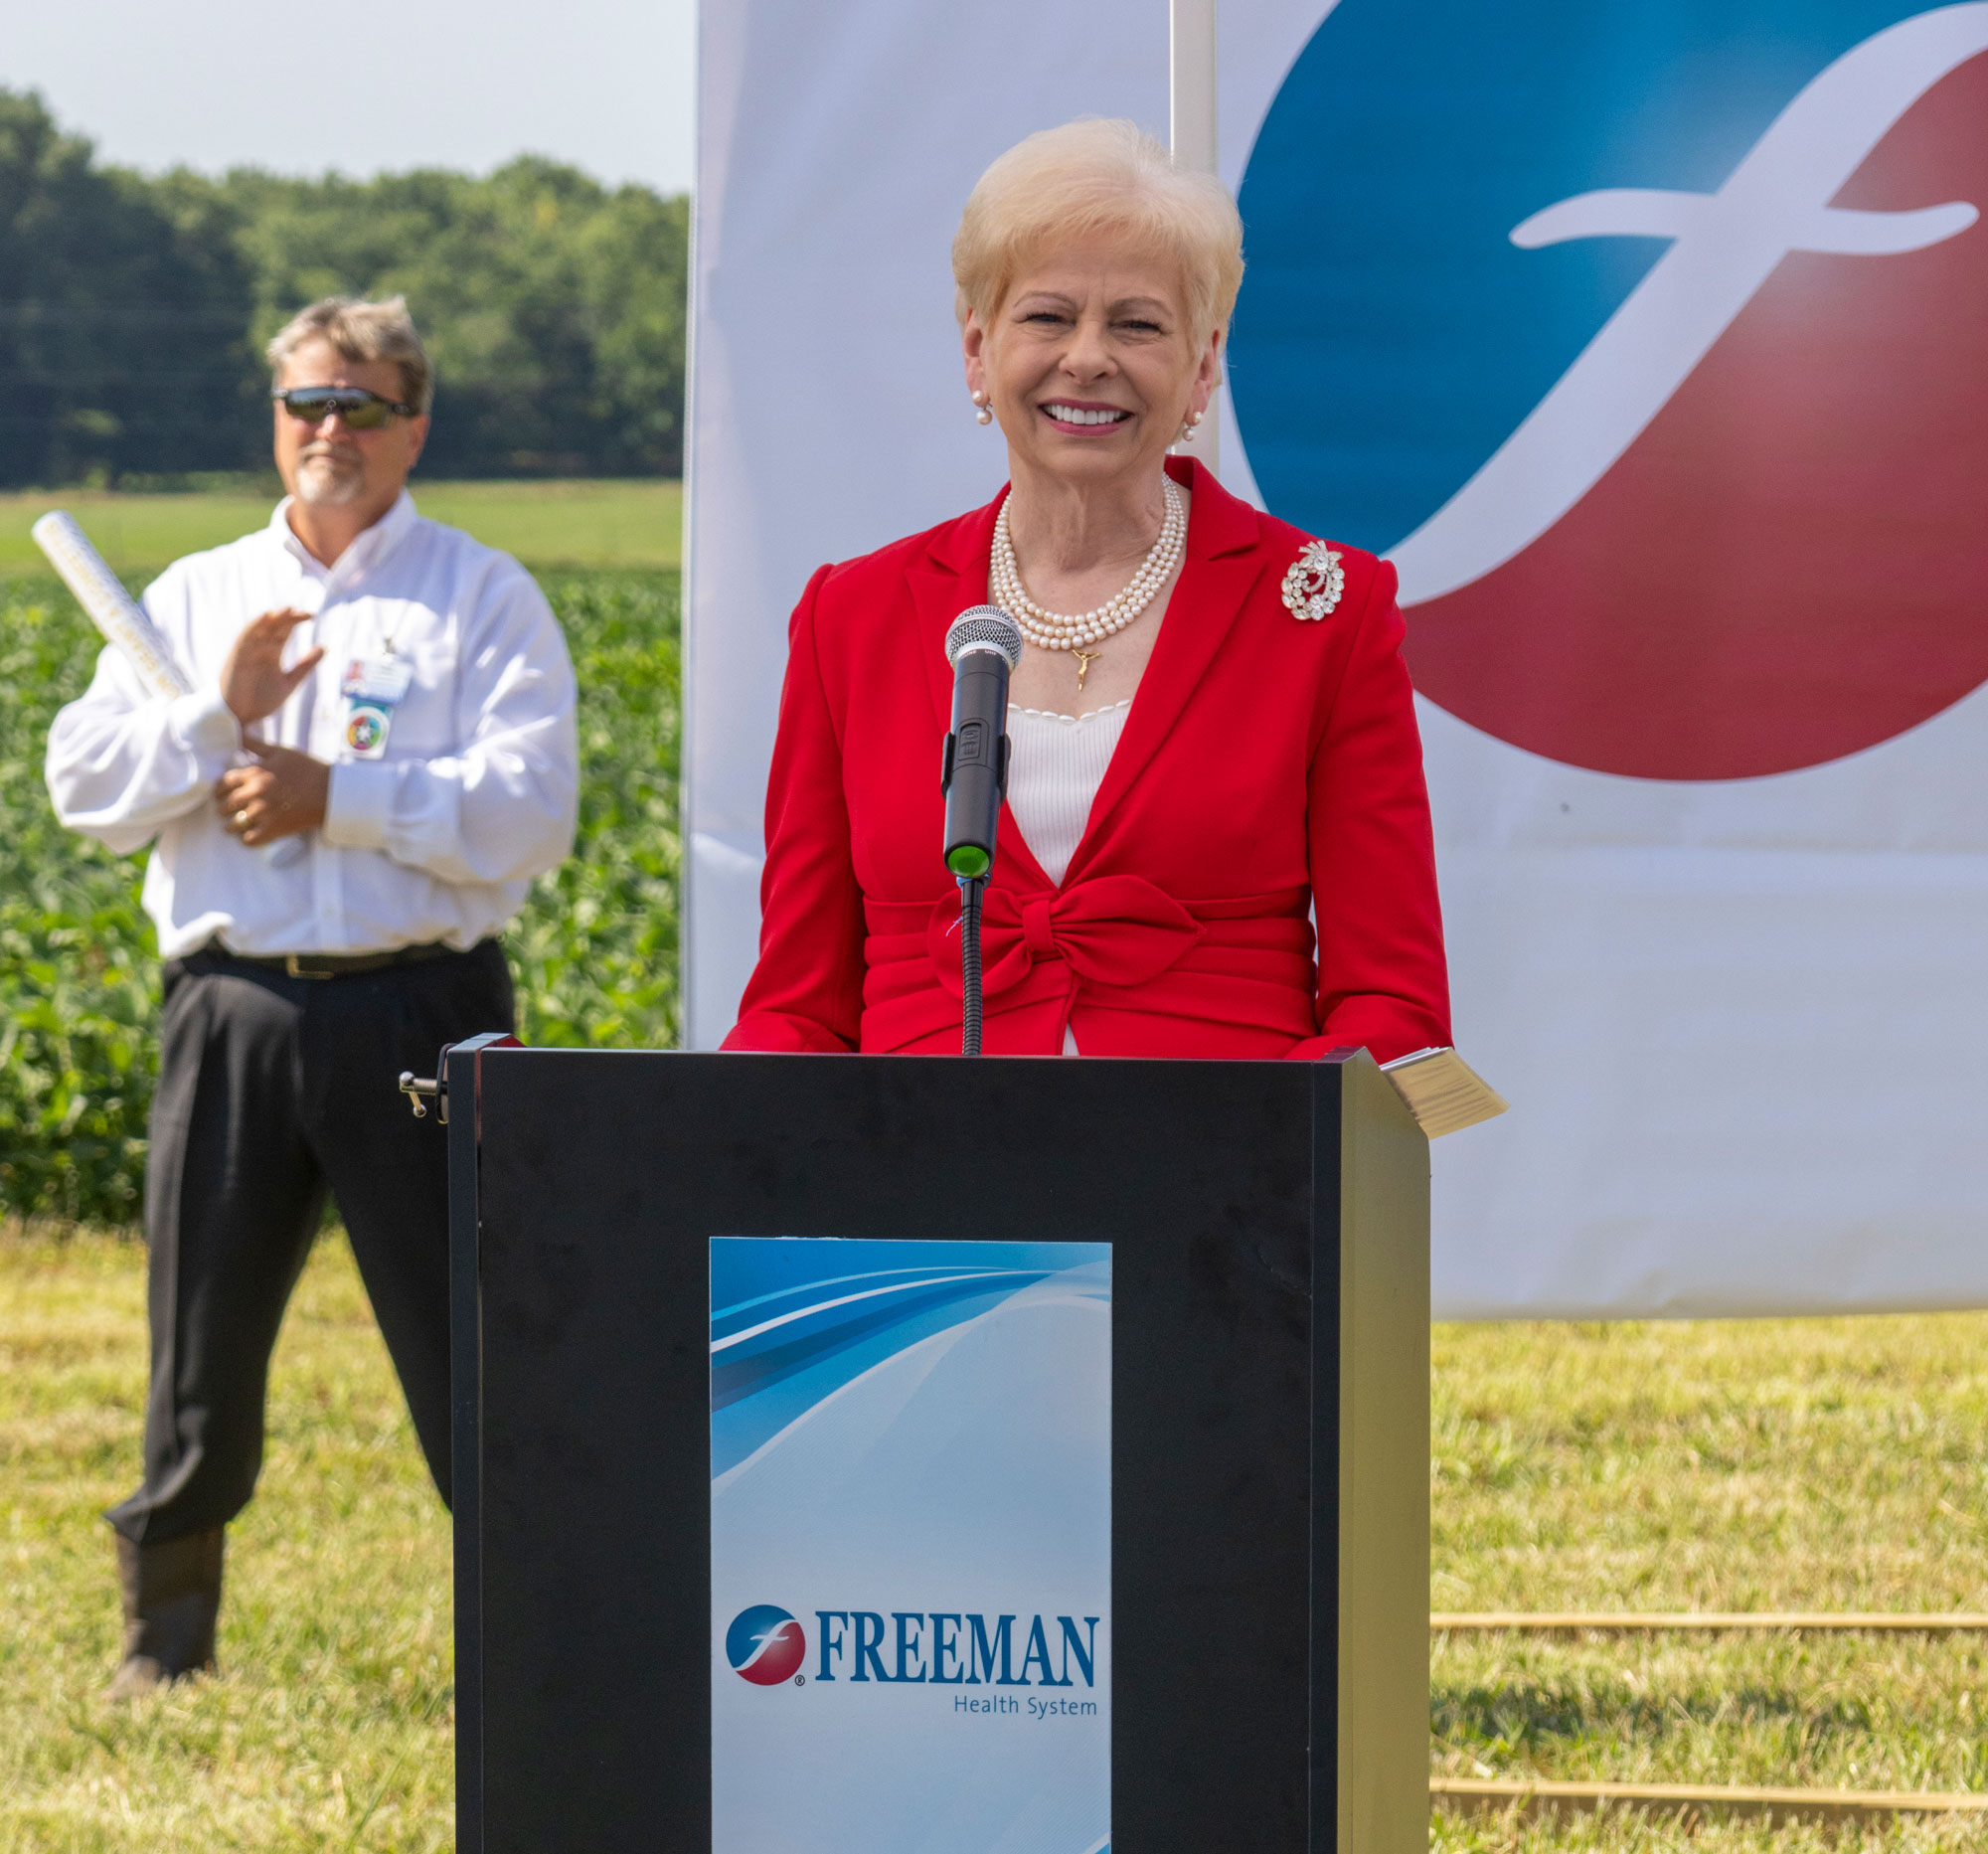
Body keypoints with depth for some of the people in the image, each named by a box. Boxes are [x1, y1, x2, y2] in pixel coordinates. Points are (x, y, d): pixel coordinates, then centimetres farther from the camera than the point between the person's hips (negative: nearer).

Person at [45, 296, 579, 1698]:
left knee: (470, 1348, -4)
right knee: (204, 1337, 7)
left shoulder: (482, 596, 6)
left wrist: (339, 795, -12)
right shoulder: (197, 596, 17)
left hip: (419, 1008, -3)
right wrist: (221, 710, -9)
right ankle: (167, 1634, 21)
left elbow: (531, 810, -7)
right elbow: (84, 784, 7)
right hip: (235, 1006, 3)